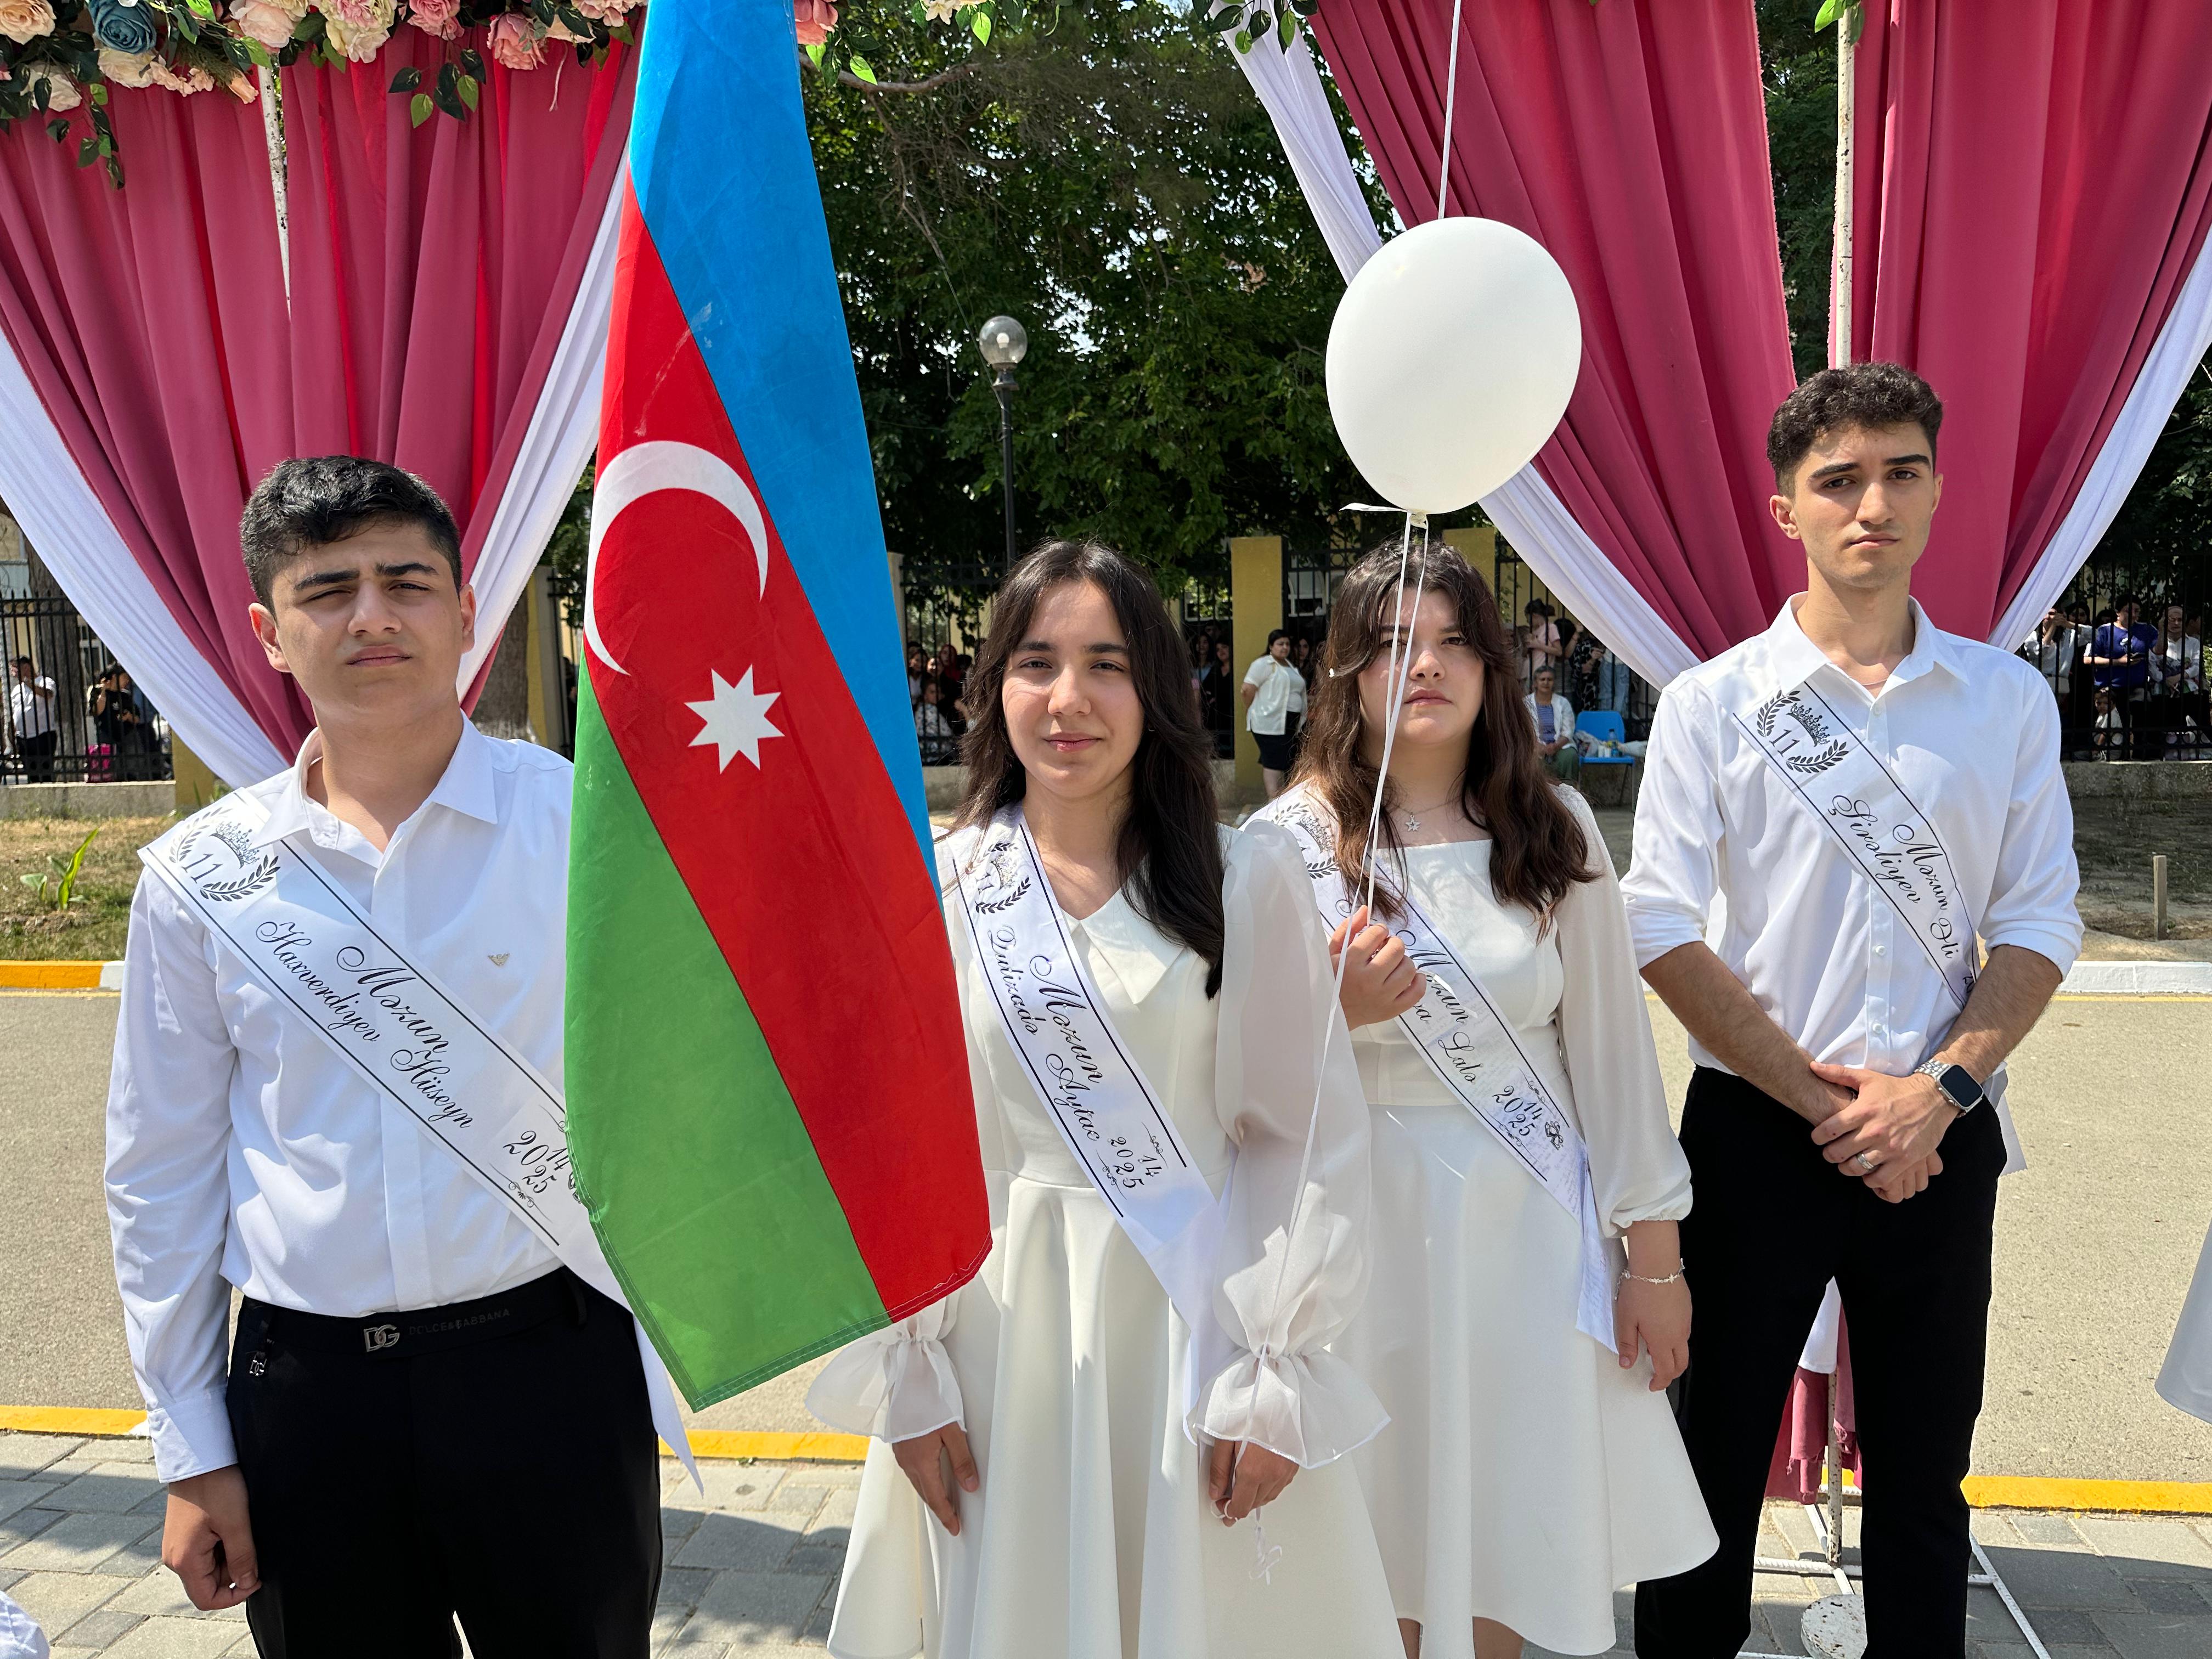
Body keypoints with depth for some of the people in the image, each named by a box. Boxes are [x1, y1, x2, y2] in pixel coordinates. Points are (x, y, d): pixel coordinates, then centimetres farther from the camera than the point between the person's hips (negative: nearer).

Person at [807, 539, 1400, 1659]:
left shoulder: (1246, 880, -3)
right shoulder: (935, 887, 0)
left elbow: (1308, 1134, -4)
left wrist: (1278, 1380, -8)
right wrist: (909, 1376, -1)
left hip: (1197, 1317, -1)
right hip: (996, 1326, 1)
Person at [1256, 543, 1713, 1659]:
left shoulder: (1554, 830, 1)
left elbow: (1610, 1046, 3)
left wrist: (1655, 1258, 4)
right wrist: (1335, 1018, -24)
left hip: (1531, 1223, 2)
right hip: (1369, 1225, -1)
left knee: (1512, 1537, 12)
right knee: (1385, 1562, 10)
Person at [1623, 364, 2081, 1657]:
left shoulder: (2007, 700, 4)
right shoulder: (1712, 705, -3)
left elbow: (2039, 924, 2)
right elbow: (1666, 932, -8)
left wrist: (1940, 1091, -12)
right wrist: (1819, 1102, -11)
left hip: (1941, 1136, 2)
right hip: (1756, 1129, -2)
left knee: (1924, 1469, 14)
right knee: (1717, 1450, 8)